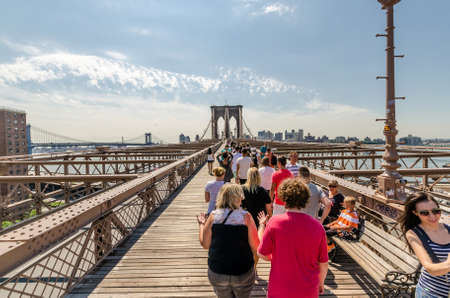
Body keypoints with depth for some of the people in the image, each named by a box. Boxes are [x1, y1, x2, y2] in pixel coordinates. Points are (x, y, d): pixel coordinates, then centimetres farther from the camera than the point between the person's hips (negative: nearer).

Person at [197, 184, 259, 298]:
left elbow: (205, 244, -2)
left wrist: (202, 224, 13)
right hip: (243, 274, -1)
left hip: (217, 274, 2)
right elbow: (256, 247, -11)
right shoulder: (246, 216, -13)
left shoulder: (213, 216, -8)